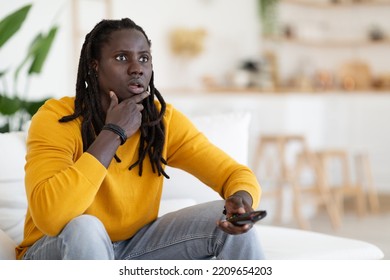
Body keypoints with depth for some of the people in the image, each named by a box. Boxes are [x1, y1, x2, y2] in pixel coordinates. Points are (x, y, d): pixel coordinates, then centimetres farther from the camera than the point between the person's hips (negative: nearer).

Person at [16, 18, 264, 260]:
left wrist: (241, 199, -36)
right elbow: (49, 218, -37)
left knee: (230, 219, -13)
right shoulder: (55, 119, -22)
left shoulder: (164, 120, -8)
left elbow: (237, 173, -10)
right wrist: (113, 133, -32)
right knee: (84, 228, -37)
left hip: (134, 248, 4)